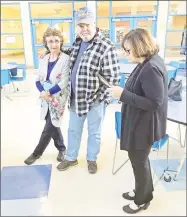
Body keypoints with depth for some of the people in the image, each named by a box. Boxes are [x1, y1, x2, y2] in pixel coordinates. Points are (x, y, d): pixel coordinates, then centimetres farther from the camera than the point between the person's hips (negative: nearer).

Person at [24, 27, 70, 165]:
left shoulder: (66, 59, -11)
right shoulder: (43, 60, 7)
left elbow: (64, 82, -16)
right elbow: (38, 80, 5)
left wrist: (48, 92, -18)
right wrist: (44, 93, -13)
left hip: (58, 98, -5)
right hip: (46, 98, 5)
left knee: (49, 127, 1)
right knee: (53, 125, 14)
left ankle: (37, 152, 21)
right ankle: (62, 149, 35)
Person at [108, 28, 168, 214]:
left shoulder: (151, 69, -27)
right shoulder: (148, 62, 3)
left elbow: (154, 103, -28)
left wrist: (123, 94, -28)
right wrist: (125, 92, 1)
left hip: (144, 126, -10)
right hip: (139, 122, 10)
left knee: (139, 161, 11)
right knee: (139, 159, 25)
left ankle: (142, 200, 36)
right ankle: (143, 191, 47)